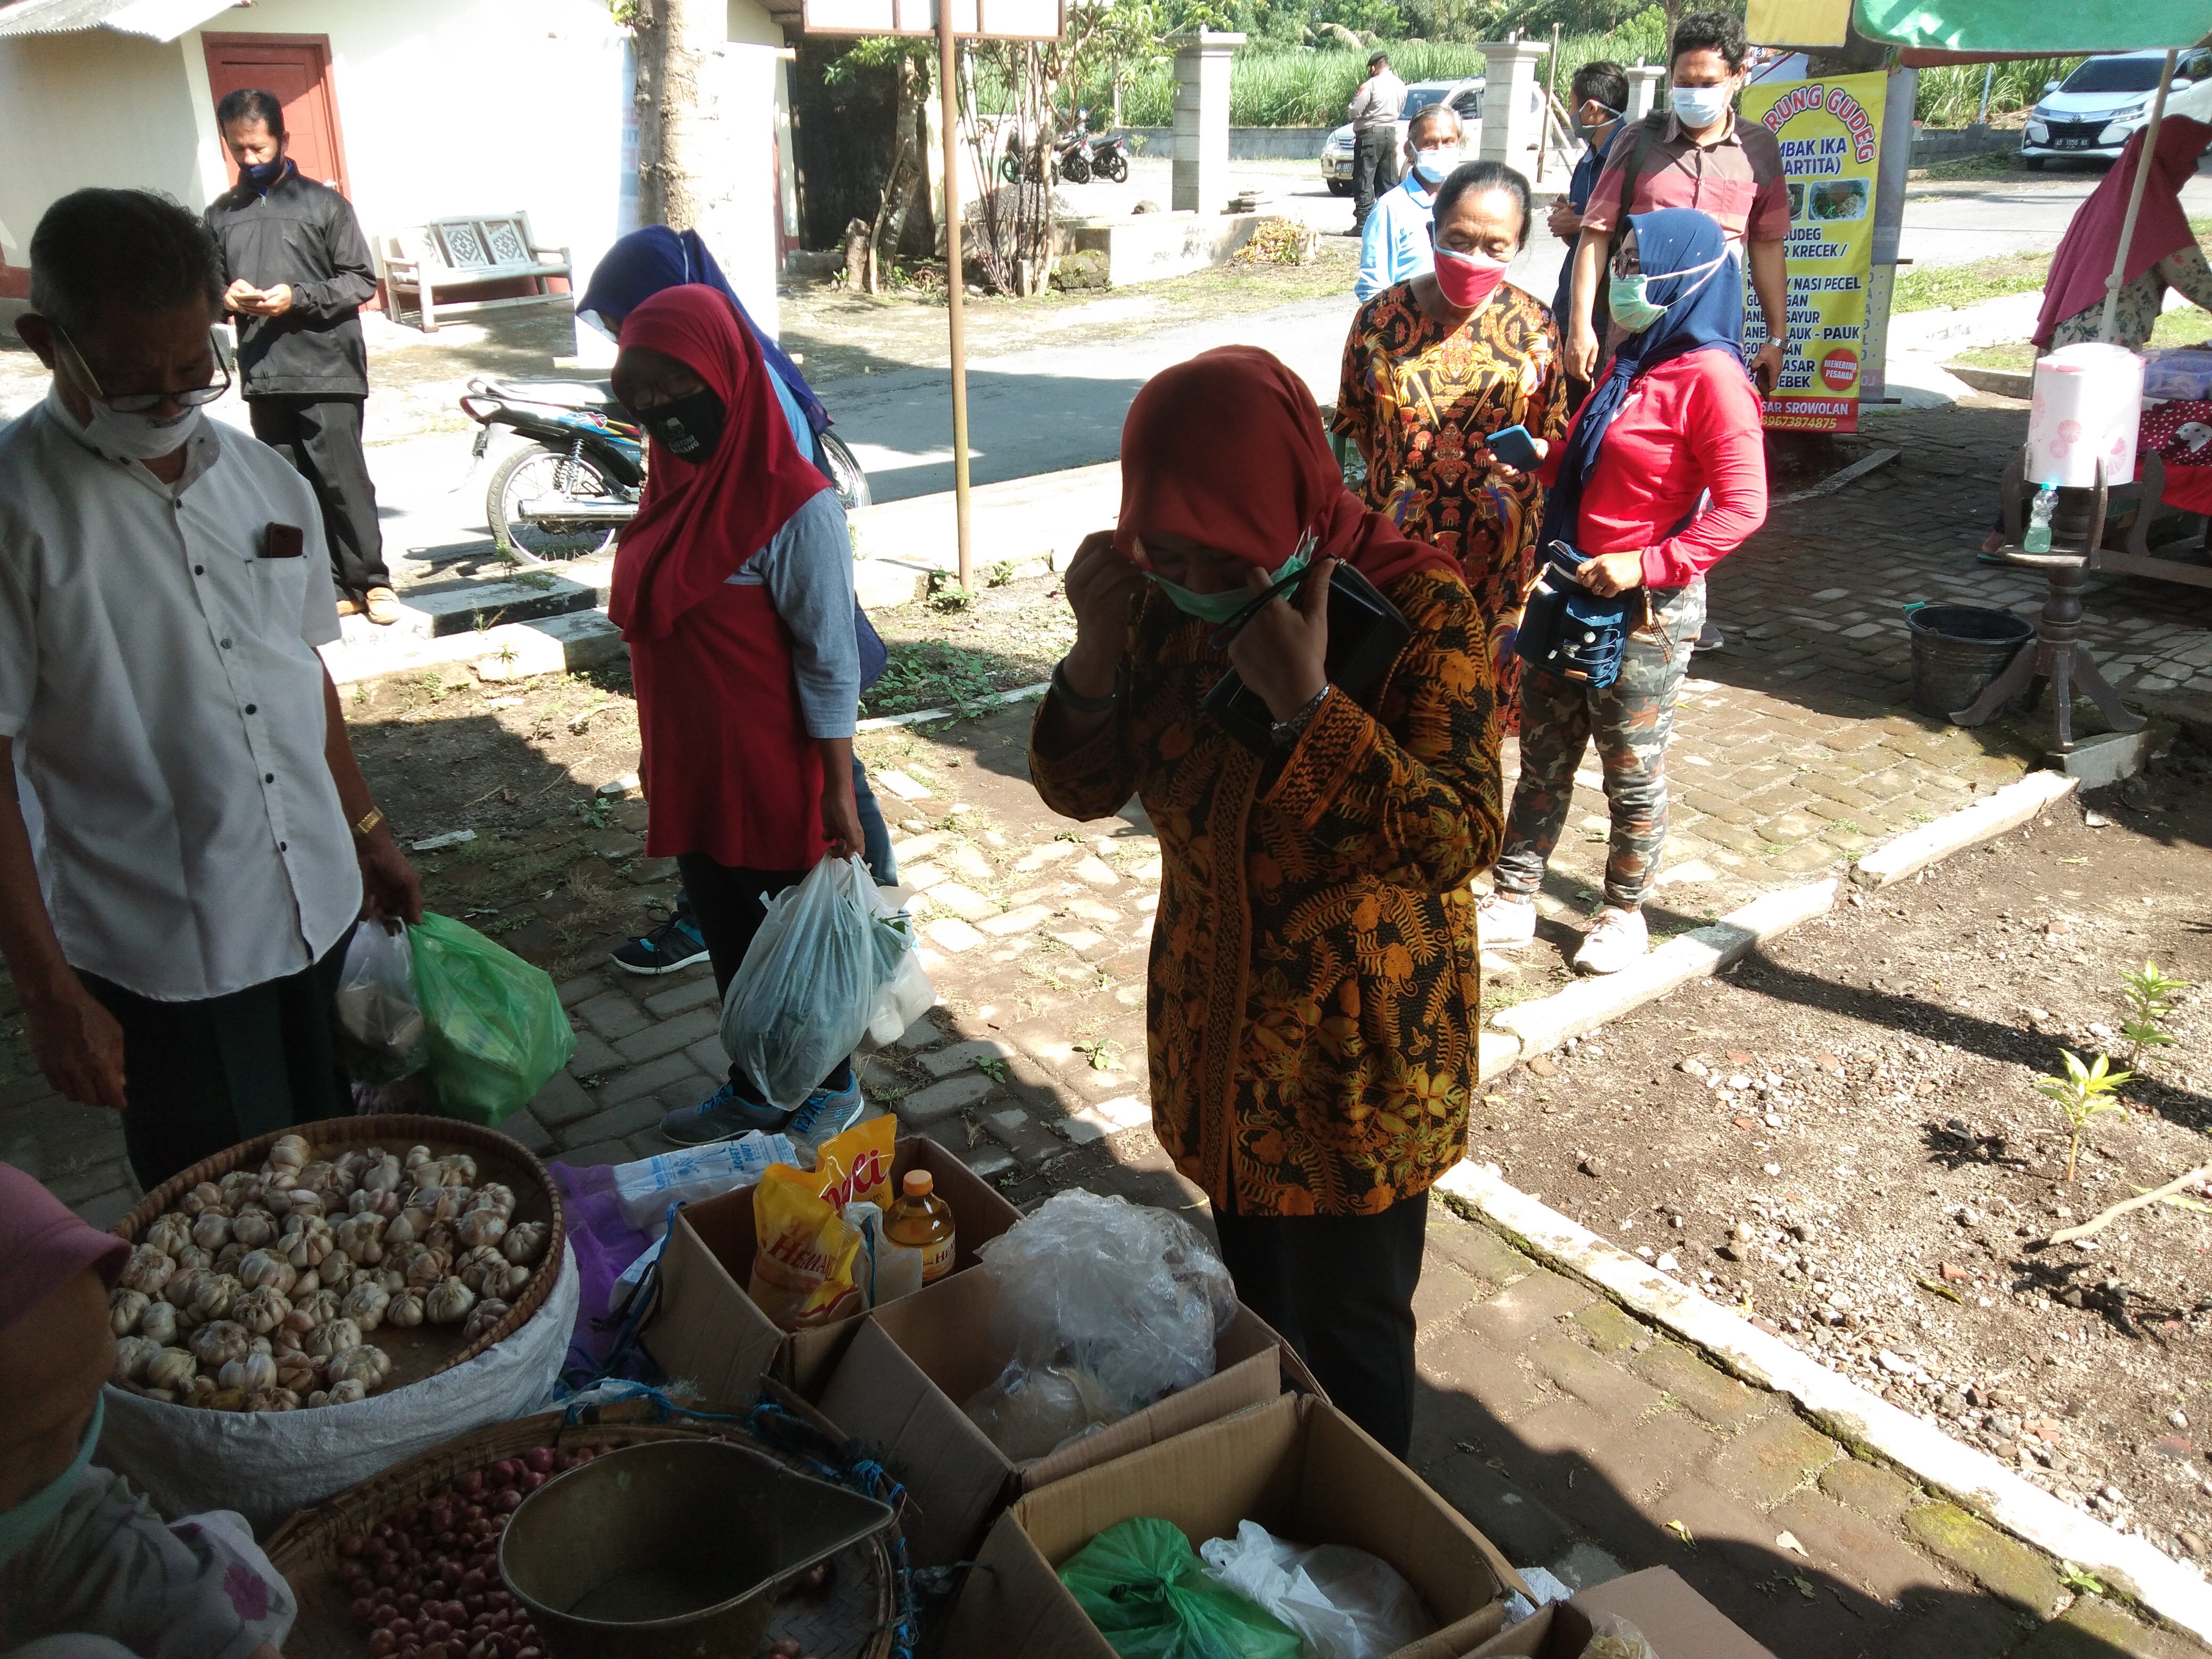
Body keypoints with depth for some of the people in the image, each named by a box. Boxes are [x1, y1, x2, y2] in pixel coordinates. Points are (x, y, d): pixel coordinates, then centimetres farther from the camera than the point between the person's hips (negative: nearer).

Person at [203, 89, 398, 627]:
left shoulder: (323, 203, 2)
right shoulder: (221, 214, 13)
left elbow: (361, 281, -1)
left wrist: (299, 298, -14)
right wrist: (224, 297, -5)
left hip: (327, 370, -4)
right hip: (263, 376, 4)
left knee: (343, 479, -7)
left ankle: (372, 581, 4)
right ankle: (333, 586, 12)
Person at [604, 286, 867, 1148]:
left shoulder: (795, 505, -20)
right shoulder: (676, 480, 4)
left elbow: (829, 662, -18)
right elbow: (658, 633, 12)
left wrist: (837, 792, -16)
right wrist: (657, 756, 17)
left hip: (775, 776, -7)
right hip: (692, 772, 7)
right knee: (726, 937, 20)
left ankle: (831, 1090, 33)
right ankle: (752, 1089, 40)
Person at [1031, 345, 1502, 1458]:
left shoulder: (1415, 603, -21)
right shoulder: (1167, 601, -7)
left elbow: (1459, 840, -27)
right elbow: (1082, 790, -3)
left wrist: (1305, 704, -36)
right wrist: (1096, 657, -21)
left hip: (1357, 1051, -5)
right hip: (1214, 1026, 5)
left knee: (1346, 1341, 11)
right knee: (1256, 1300, 25)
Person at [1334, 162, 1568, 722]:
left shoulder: (1533, 325, -2)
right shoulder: (1381, 318, -3)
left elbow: (1554, 432, 7)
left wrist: (1526, 461, -7)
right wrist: (1397, 481, 4)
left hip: (1498, 547, 1)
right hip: (1399, 540, 0)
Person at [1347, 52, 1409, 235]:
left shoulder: (1371, 85, -13)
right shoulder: (1401, 86, 8)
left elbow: (1355, 111, -13)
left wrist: (1351, 106, 7)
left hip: (1370, 134, -7)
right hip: (1391, 133, 7)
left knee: (1364, 179, -4)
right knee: (1389, 180, 12)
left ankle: (1363, 223, -10)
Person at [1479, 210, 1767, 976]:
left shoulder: (1710, 378, -17)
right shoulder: (1628, 363, 10)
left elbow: (1742, 505, -21)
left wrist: (1646, 567, -25)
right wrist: (1541, 459, 3)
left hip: (1646, 609, -8)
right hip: (1571, 590, 8)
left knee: (1632, 771, 9)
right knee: (1542, 758, 13)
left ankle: (1625, 912, 27)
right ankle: (1512, 901, 25)